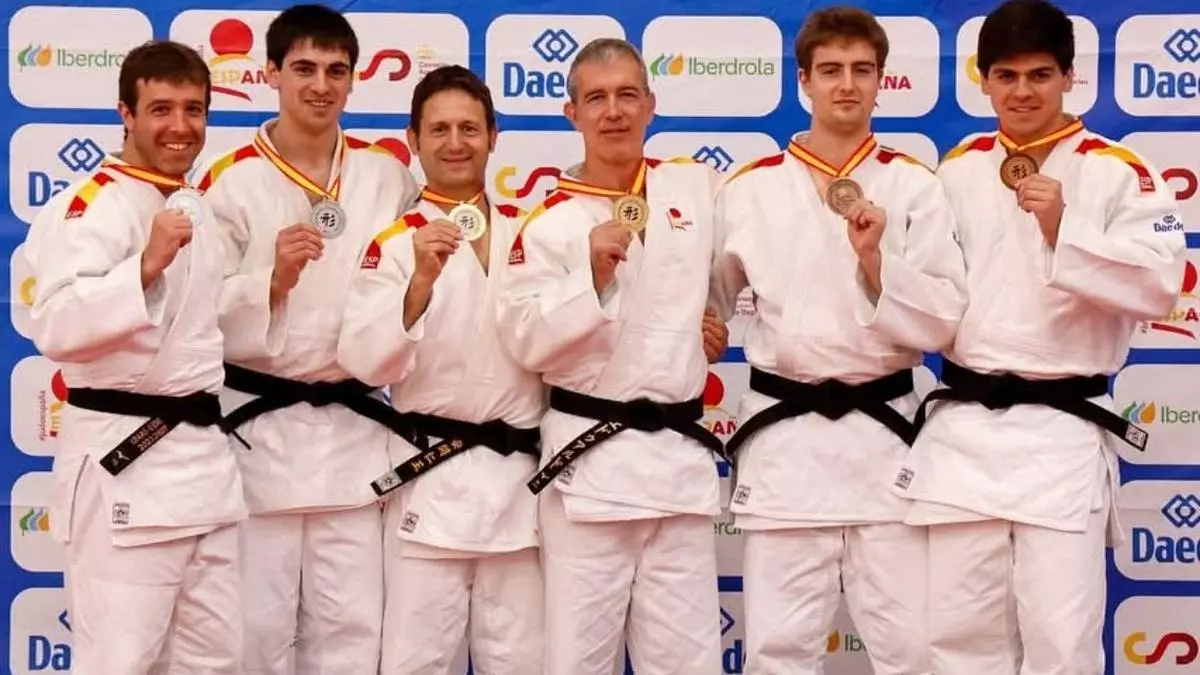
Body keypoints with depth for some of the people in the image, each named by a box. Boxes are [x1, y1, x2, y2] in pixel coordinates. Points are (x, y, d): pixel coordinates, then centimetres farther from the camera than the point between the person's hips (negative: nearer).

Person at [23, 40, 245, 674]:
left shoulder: (196, 210, 16)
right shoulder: (89, 206, -11)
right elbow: (54, 327, -26)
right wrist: (145, 265, -34)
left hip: (203, 453, 9)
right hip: (123, 460, -9)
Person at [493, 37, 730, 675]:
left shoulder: (698, 186, 7)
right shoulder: (549, 224, -4)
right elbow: (525, 341, -11)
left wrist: (724, 320, 9)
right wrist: (593, 277, -22)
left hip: (682, 452, 3)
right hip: (589, 457, -3)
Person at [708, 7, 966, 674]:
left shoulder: (915, 186, 2)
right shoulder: (752, 188, 4)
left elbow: (942, 323, -4)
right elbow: (708, 300, 16)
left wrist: (876, 262, -16)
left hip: (884, 430, 0)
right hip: (783, 434, 1)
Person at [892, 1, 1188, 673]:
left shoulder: (1120, 174, -2)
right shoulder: (957, 170, 11)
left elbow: (1159, 285, -13)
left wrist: (1065, 231, -22)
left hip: (1062, 433, -4)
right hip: (962, 429, 4)